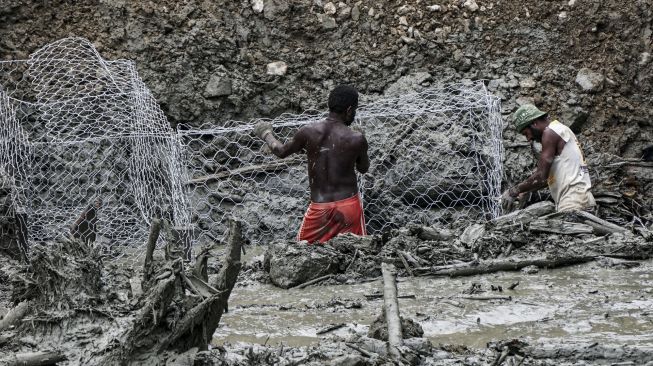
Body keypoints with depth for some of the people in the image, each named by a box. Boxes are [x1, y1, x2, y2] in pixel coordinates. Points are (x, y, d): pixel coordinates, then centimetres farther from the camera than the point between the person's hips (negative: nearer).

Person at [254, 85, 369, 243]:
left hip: (319, 206, 1)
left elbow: (281, 151, 10)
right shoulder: (356, 139, -12)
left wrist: (266, 134, 29)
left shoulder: (308, 132, -7)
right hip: (349, 205, -1)